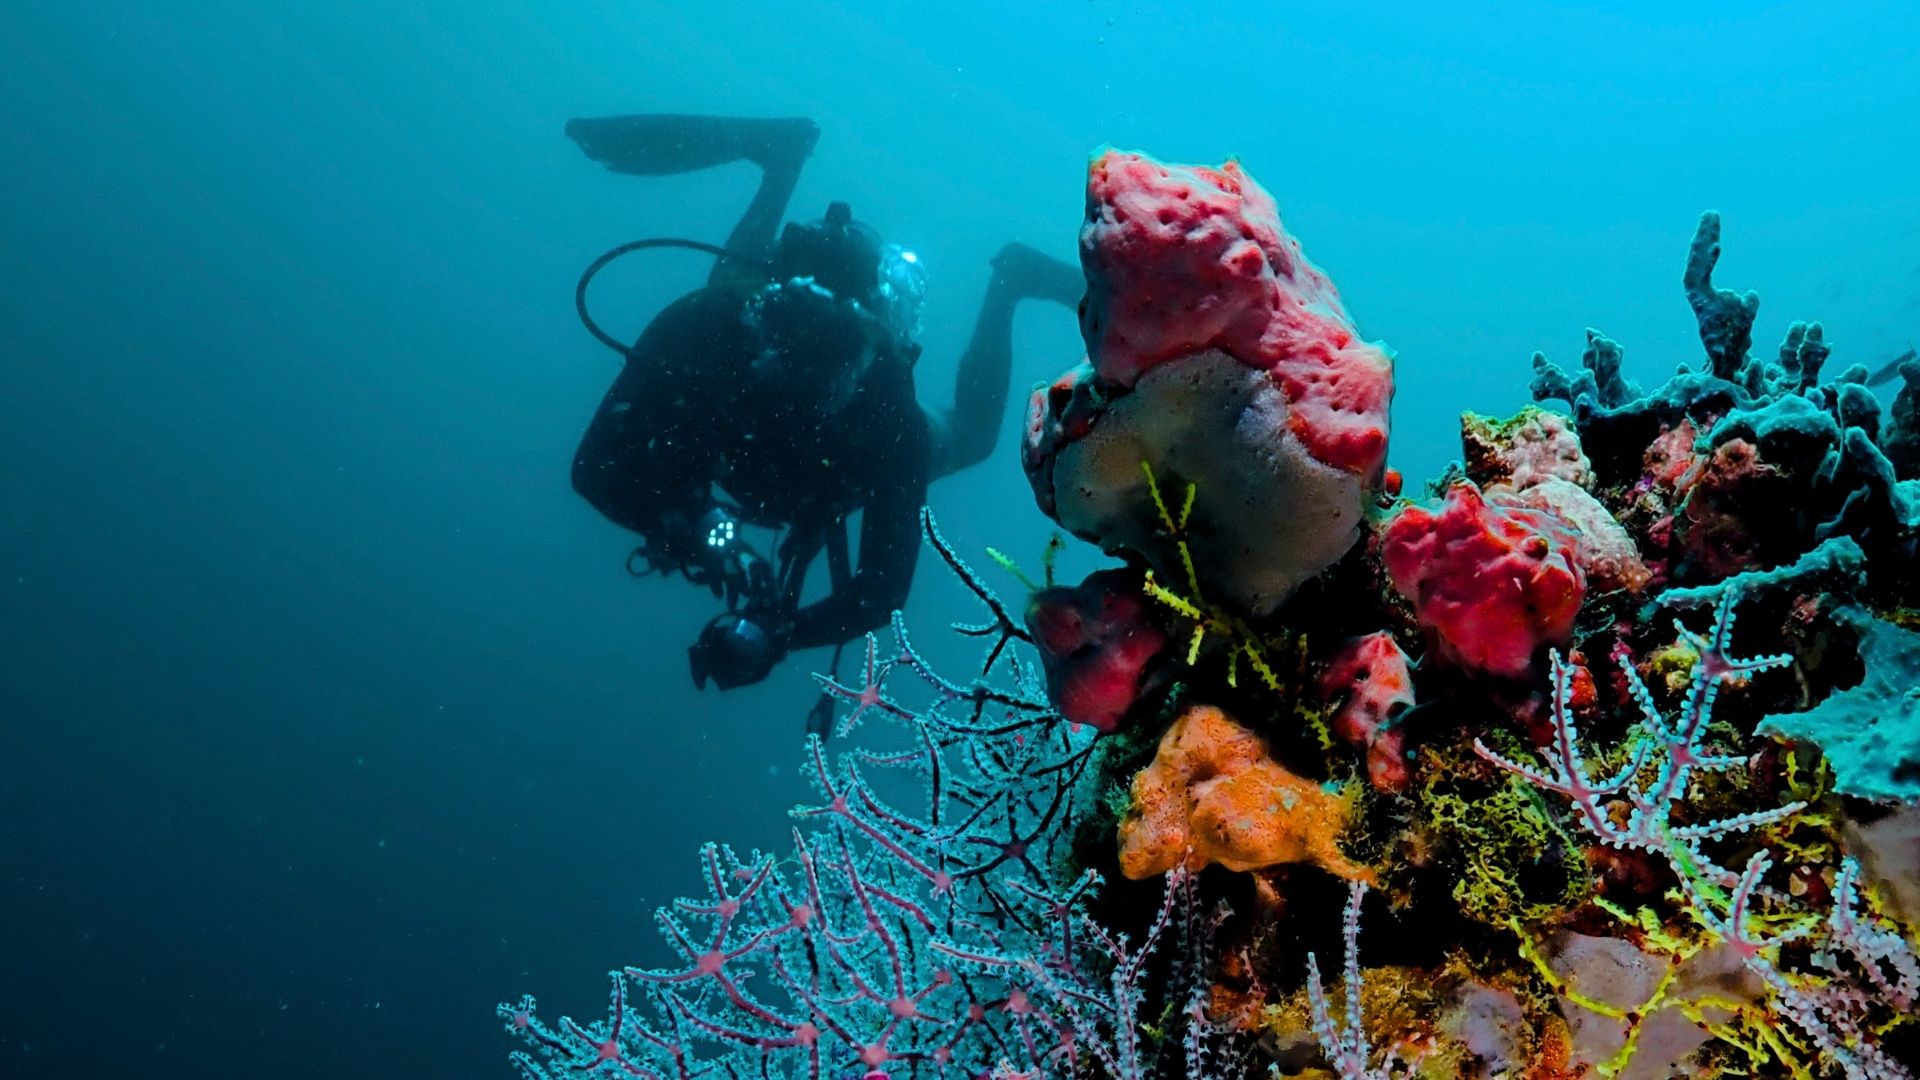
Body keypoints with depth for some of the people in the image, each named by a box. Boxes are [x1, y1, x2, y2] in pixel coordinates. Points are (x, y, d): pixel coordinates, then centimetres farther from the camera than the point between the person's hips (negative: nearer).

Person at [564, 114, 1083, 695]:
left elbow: (882, 590, -42)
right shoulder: (704, 324, -45)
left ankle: (1009, 282, 41)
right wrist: (679, 529, -60)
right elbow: (596, 467, -41)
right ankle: (785, 152, 39)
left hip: (859, 443, -2)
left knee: (969, 434, 30)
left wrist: (776, 633, -60)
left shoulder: (890, 425, -48)